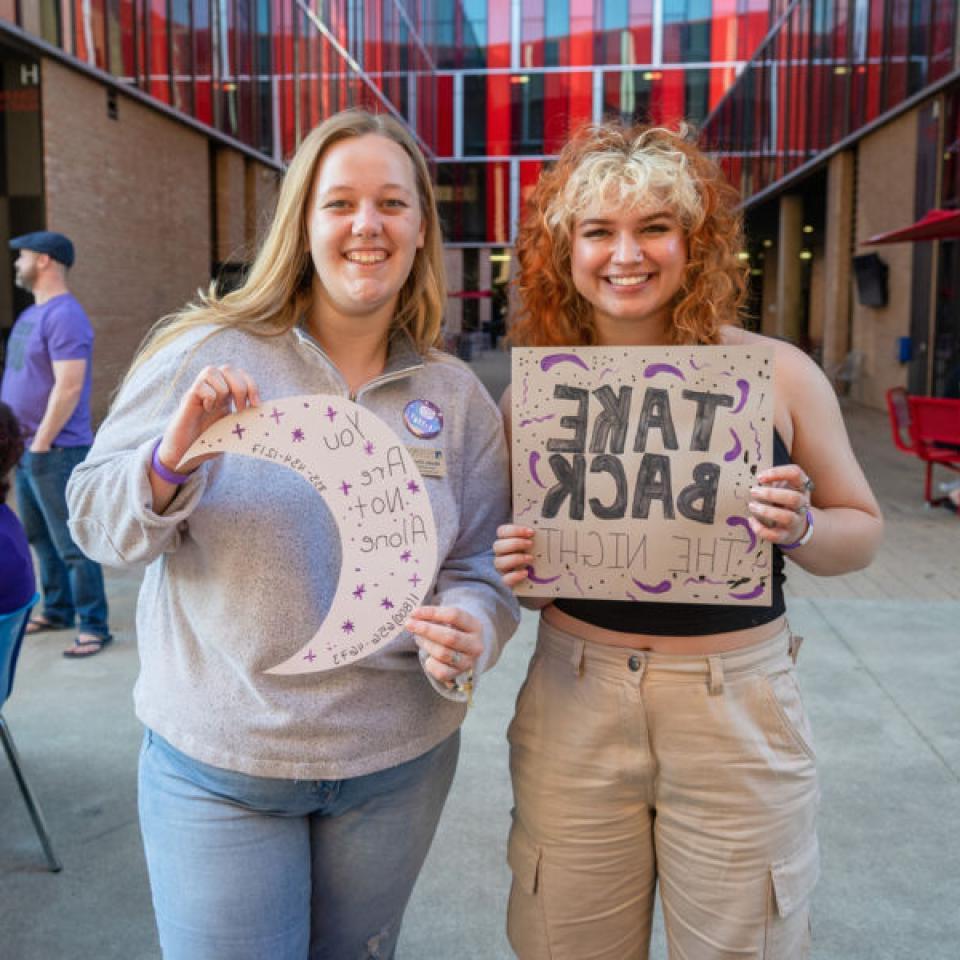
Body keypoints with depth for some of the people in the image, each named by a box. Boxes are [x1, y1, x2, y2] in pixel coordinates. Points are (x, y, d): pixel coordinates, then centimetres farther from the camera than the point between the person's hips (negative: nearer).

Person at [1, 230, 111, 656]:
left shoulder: (64, 315, -16)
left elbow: (69, 388, -23)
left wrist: (41, 443, -19)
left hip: (56, 452, -10)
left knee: (73, 544, -4)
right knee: (41, 538, 17)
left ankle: (93, 626, 5)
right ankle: (57, 611, 30)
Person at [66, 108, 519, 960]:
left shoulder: (456, 395, 0)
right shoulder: (204, 355, -9)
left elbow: (483, 565, 3)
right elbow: (97, 522, -6)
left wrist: (470, 633, -19)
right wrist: (171, 458, -26)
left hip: (399, 763, 3)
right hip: (217, 768, -2)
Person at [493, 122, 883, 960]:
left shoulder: (778, 373, -5)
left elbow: (860, 528, 5)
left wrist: (801, 529, -16)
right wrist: (510, 567, -12)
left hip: (737, 709, -1)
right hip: (573, 709, 1)